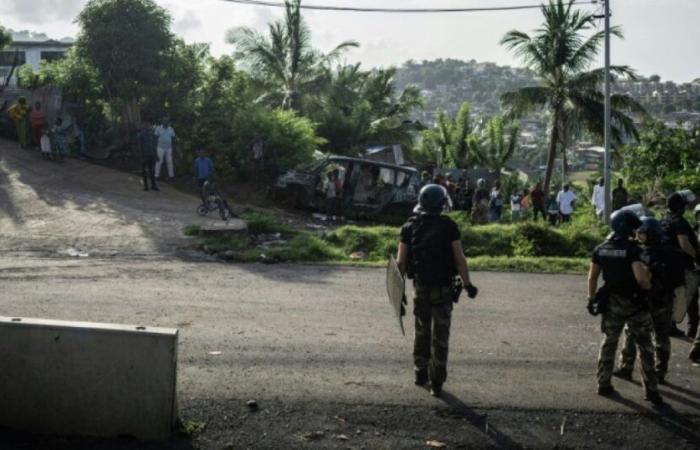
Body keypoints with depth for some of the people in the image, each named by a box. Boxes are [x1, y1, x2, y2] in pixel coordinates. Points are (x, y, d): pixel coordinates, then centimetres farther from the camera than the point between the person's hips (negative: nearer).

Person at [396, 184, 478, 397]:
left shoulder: (410, 227, -1)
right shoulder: (448, 226, -10)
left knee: (422, 331, 20)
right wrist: (467, 284, -3)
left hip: (420, 286, 3)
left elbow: (401, 262, -3)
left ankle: (420, 373, 30)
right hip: (443, 289, -3)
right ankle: (436, 382, 3)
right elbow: (459, 259, -11)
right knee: (440, 335, 4)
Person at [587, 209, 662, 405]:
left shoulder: (601, 249, 1)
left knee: (609, 343, 17)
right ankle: (651, 390, 7)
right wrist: (648, 285, -4)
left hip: (611, 303, 5)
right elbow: (641, 278, -25)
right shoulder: (632, 249, -17)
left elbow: (592, 277, 6)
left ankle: (604, 384, 20)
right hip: (633, 303, -5)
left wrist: (591, 298, 15)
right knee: (644, 347, 6)